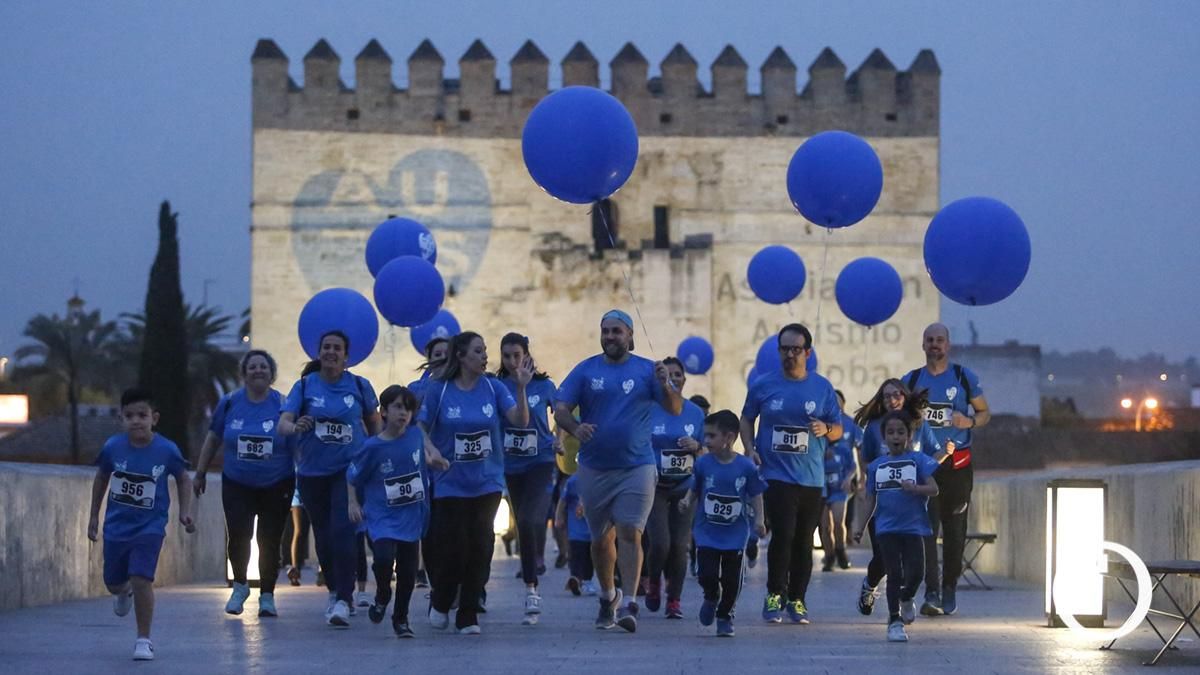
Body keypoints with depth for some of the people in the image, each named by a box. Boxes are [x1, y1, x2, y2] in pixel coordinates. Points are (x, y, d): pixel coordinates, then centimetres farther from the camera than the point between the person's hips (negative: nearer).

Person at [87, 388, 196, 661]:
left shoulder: (167, 450, -15)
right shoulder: (113, 447, -11)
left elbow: (183, 479, 3)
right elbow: (101, 478, 8)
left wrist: (185, 512, -7)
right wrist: (94, 516, 11)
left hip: (149, 527, -3)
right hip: (116, 525, 3)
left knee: (141, 579, -17)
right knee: (113, 583, 16)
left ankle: (144, 639, -3)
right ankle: (124, 592, 56)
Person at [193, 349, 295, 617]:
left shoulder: (283, 405, -5)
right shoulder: (229, 403, 1)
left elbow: (297, 447, -2)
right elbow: (213, 439, 11)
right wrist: (200, 472, 14)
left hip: (276, 487, -1)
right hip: (237, 485, 1)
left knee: (270, 541, 2)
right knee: (238, 536, -11)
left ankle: (267, 596, 18)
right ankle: (240, 587, 15)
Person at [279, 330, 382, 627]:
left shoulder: (359, 386, 1)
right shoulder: (305, 386, 1)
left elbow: (374, 423, 14)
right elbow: (283, 422, -10)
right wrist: (295, 427, -33)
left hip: (350, 468, -2)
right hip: (313, 472, 2)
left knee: (343, 531, -17)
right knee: (323, 536, 11)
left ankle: (343, 601, -19)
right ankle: (335, 591, 32)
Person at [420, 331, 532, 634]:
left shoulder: (493, 388, -1)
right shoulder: (439, 389, -6)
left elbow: (520, 420, -11)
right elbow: (421, 428, -1)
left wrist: (521, 387, -24)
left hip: (486, 482, 2)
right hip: (450, 483, -2)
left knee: (479, 549, 1)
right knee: (452, 549, -2)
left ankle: (468, 617, 13)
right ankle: (440, 604, 25)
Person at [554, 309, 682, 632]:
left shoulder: (646, 370, 1)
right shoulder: (586, 370, 5)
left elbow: (675, 409, -3)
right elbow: (560, 408, -1)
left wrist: (665, 386, -24)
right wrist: (575, 427, -22)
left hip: (637, 466, -2)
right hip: (594, 468, 2)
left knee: (629, 532, -14)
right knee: (601, 538, 12)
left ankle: (628, 605, -17)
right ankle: (608, 596, 32)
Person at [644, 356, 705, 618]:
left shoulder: (695, 413, 7)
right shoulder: (647, 410, -2)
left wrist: (696, 447, -8)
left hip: (685, 487, 2)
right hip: (654, 486, -2)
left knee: (680, 546, -3)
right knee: (660, 543, -13)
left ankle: (674, 600, 10)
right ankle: (653, 583, 17)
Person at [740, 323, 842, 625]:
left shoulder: (822, 387, 5)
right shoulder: (762, 384, 3)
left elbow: (838, 430, 9)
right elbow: (747, 419, 14)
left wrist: (826, 429, -14)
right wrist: (750, 449, -2)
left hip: (811, 478, 2)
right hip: (776, 473, -2)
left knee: (804, 541, 6)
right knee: (783, 533, -15)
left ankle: (797, 600, 17)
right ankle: (775, 595, -3)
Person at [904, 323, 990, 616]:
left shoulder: (965, 377, 4)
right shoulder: (911, 380, 9)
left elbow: (985, 412, 8)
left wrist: (971, 421, -12)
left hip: (957, 464, 0)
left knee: (954, 530, 4)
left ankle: (949, 590, 15)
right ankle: (931, 594, -15)